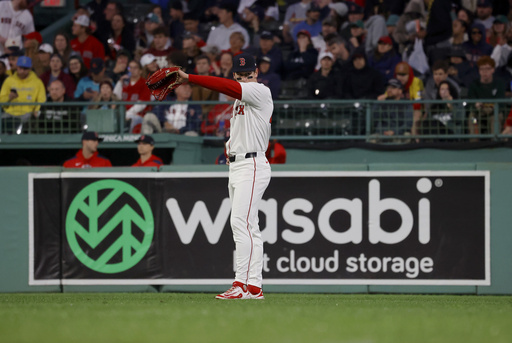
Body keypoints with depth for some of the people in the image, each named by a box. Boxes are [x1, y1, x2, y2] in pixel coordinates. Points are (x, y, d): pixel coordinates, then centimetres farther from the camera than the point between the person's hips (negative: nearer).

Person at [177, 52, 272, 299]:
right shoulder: (241, 98, 20)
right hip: (236, 166, 10)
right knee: (247, 227, 8)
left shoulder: (260, 91, -9)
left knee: (241, 223, -18)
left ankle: (242, 284, -22)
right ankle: (254, 287, 8)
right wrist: (231, 143, 9)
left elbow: (226, 86, -23)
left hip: (252, 166, -10)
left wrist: (188, 78, -25)